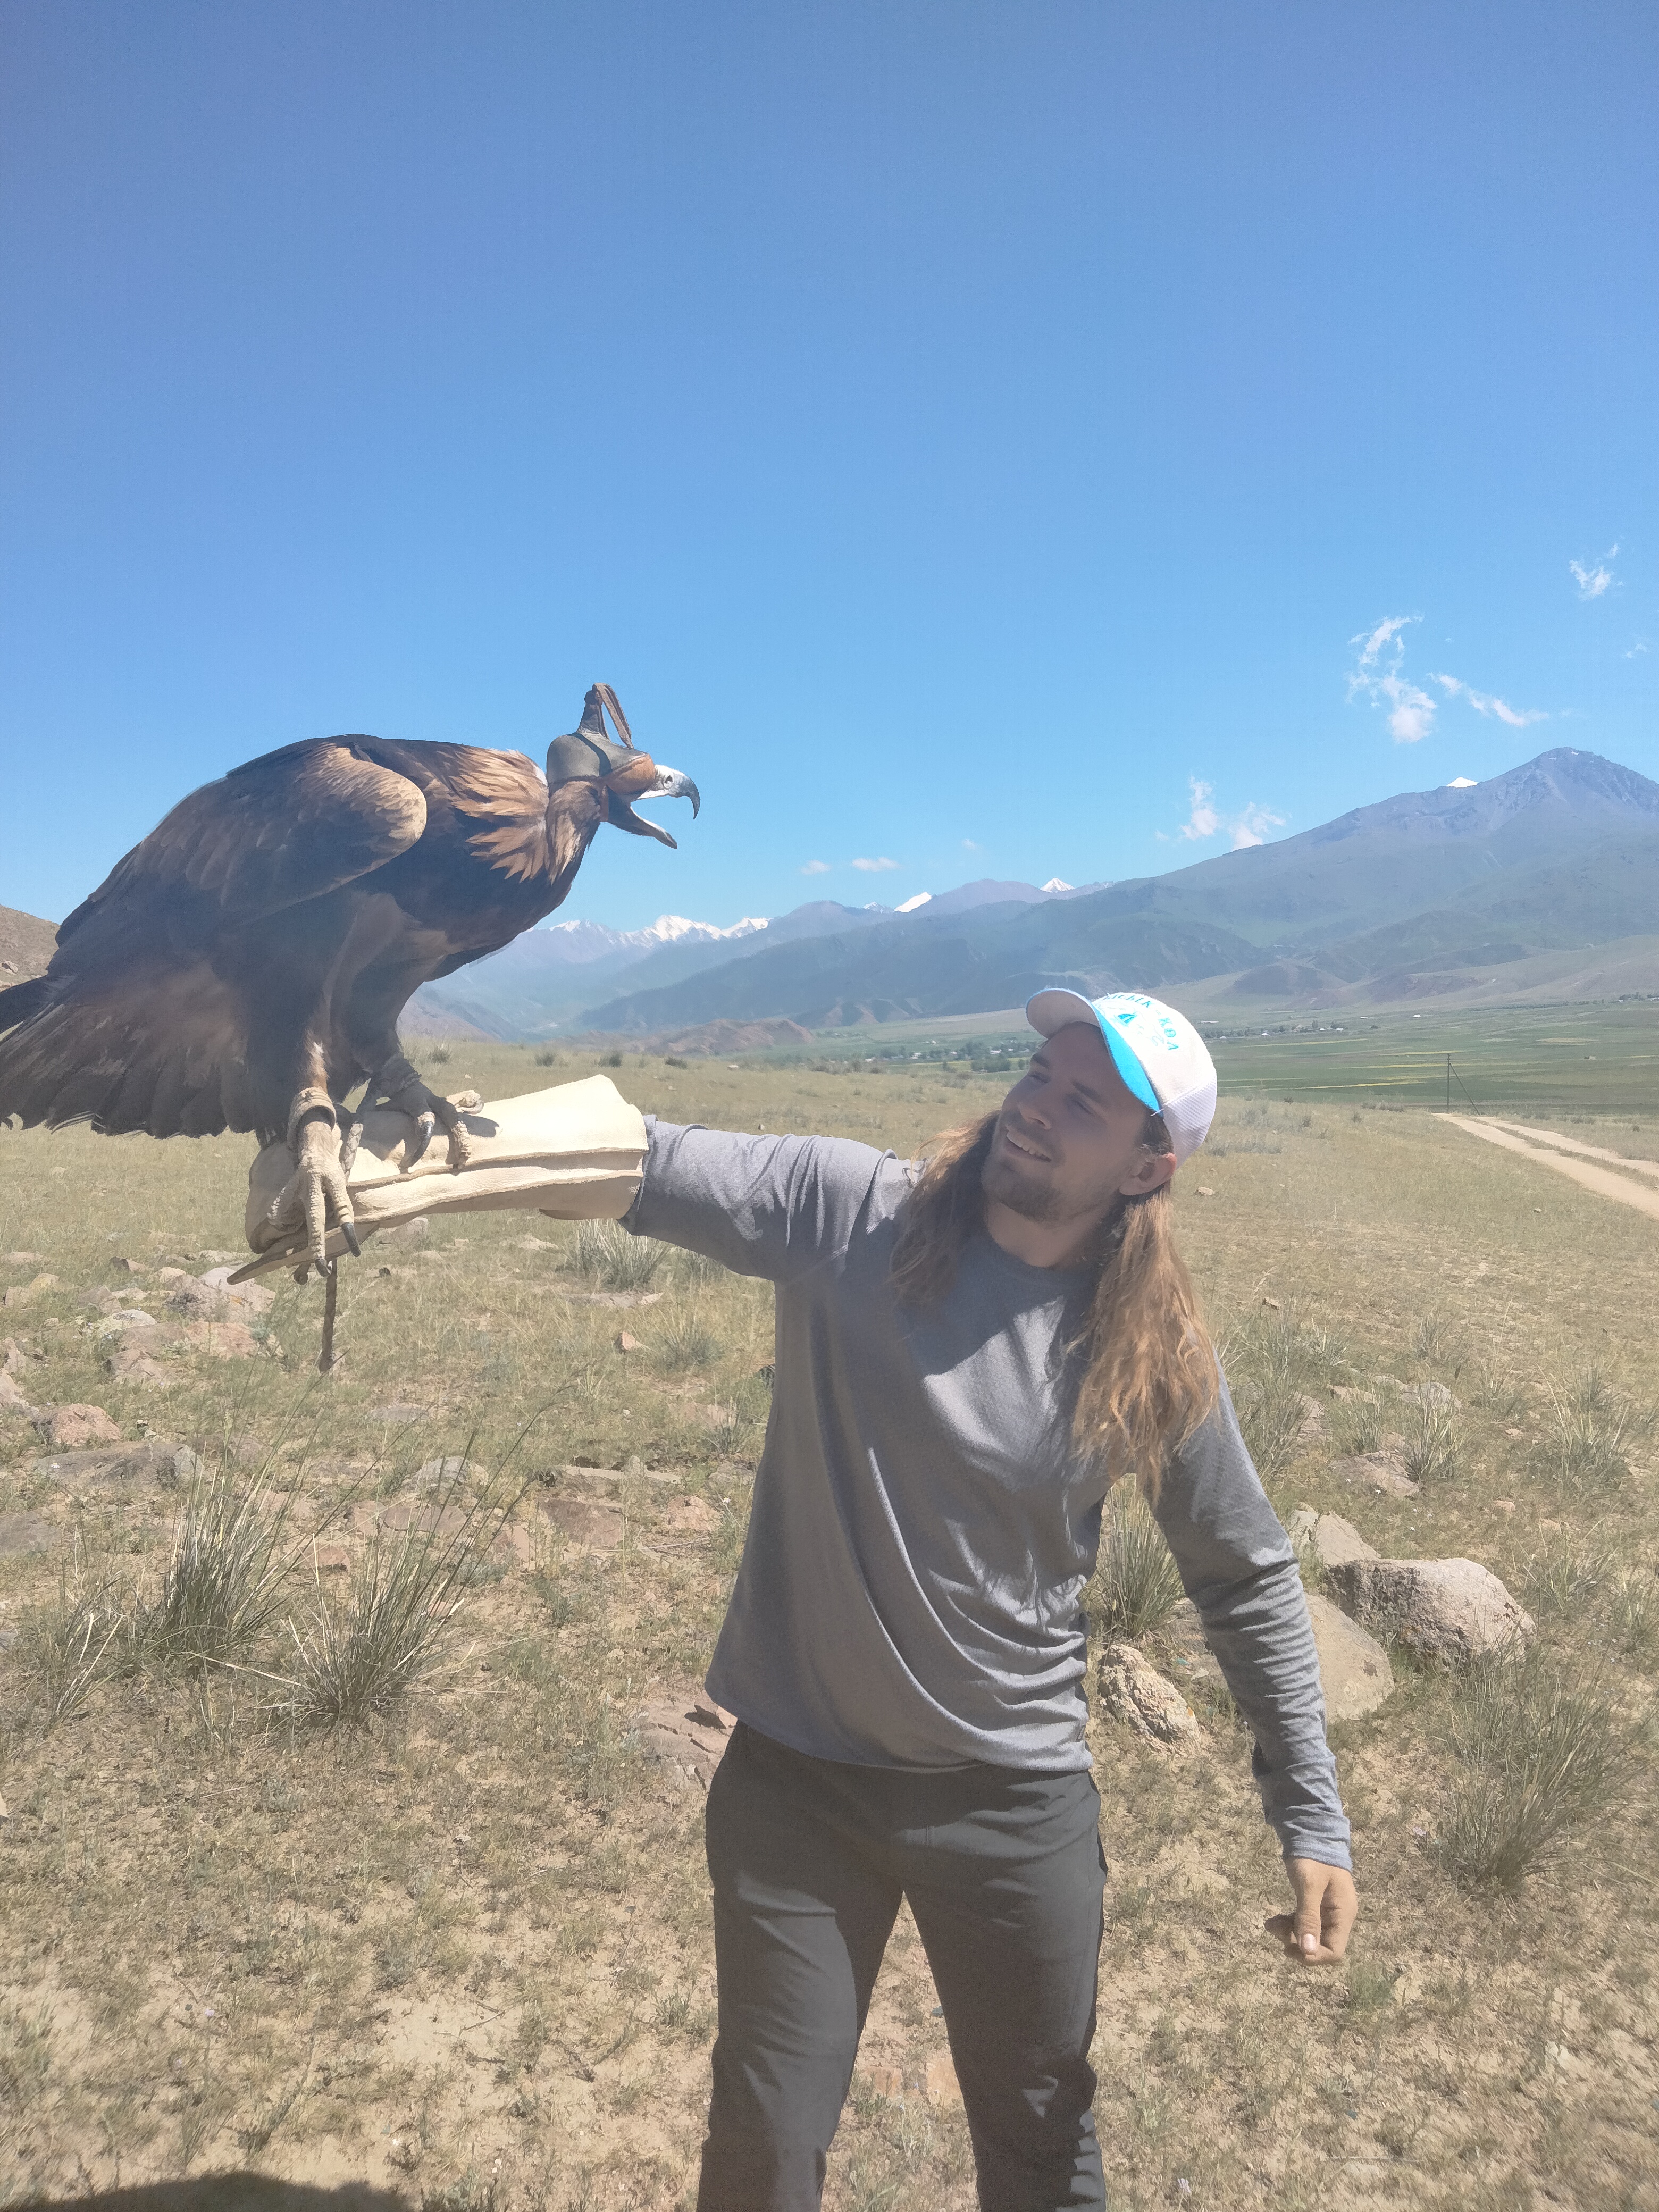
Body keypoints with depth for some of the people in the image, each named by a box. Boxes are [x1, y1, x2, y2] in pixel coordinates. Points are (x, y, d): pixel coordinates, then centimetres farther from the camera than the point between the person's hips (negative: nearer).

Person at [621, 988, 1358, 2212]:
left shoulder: (1156, 1354, -11)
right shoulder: (846, 1209, -15)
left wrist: (1314, 1815, 2)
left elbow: (1248, 1574, 1)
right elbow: (646, 1162, -27)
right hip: (795, 1774, 0)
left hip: (1018, 1799, 1)